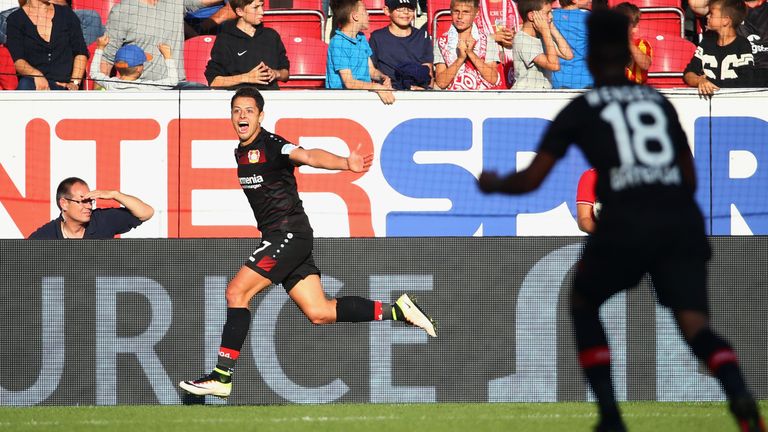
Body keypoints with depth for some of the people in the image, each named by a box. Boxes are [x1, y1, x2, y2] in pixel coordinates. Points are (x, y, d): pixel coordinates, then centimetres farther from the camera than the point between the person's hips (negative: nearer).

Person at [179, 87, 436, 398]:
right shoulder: (240, 152, 15)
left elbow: (308, 156, -32)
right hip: (277, 236, 9)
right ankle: (396, 311, 11)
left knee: (236, 291, -13)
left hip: (289, 232, -9)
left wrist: (346, 163, -47)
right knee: (320, 313, 4)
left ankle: (223, 375, -11)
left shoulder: (270, 145, -13)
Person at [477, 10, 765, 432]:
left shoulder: (581, 109, 11)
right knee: (695, 324, -2)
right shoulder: (660, 101, 22)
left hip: (625, 224, -2)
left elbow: (531, 179, 11)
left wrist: (494, 184, 32)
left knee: (583, 302, 24)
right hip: (682, 221, 2)